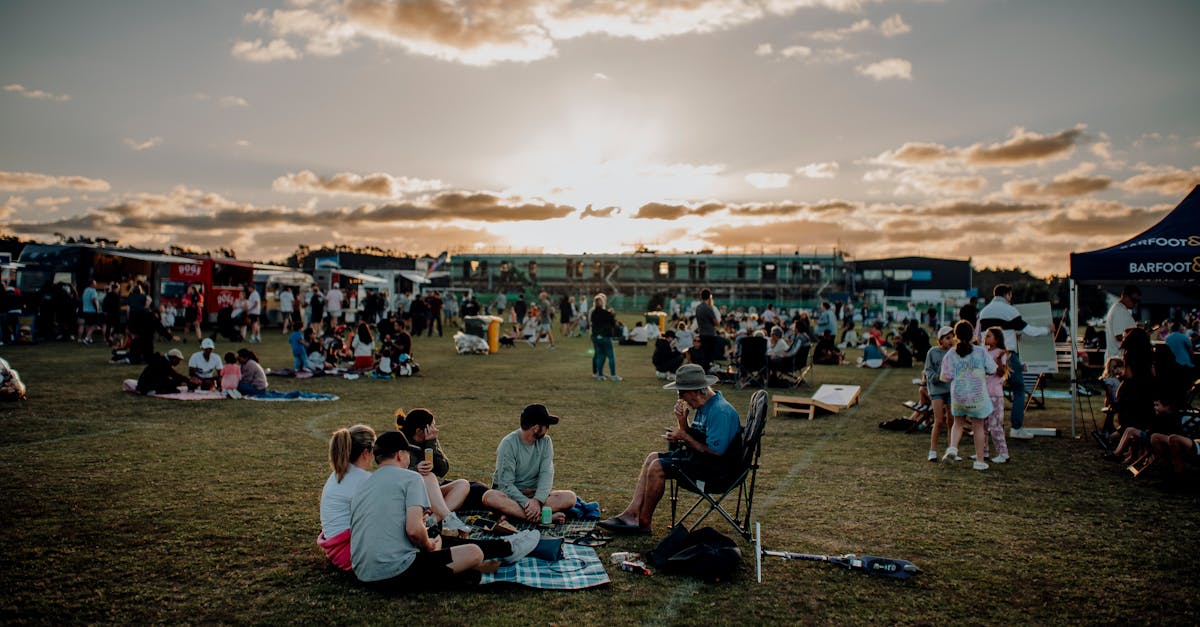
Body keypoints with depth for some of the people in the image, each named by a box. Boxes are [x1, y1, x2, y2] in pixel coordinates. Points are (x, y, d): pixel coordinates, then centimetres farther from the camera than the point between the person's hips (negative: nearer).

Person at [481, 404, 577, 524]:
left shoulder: (545, 442, -1)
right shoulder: (508, 444, -14)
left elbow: (546, 474, -12)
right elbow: (506, 484, -18)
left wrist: (537, 500, -30)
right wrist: (527, 503, -32)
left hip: (536, 493, 3)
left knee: (570, 497, -23)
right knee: (490, 497, -37)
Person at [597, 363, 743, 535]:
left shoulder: (720, 411, -22)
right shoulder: (703, 406, 9)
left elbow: (715, 451, -25)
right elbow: (692, 439, 11)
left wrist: (685, 437, -14)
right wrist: (682, 421, -8)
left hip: (716, 465, -11)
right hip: (700, 457, 11)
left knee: (658, 467, -18)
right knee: (653, 458, 8)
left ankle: (643, 522, -5)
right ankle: (632, 512, -1)